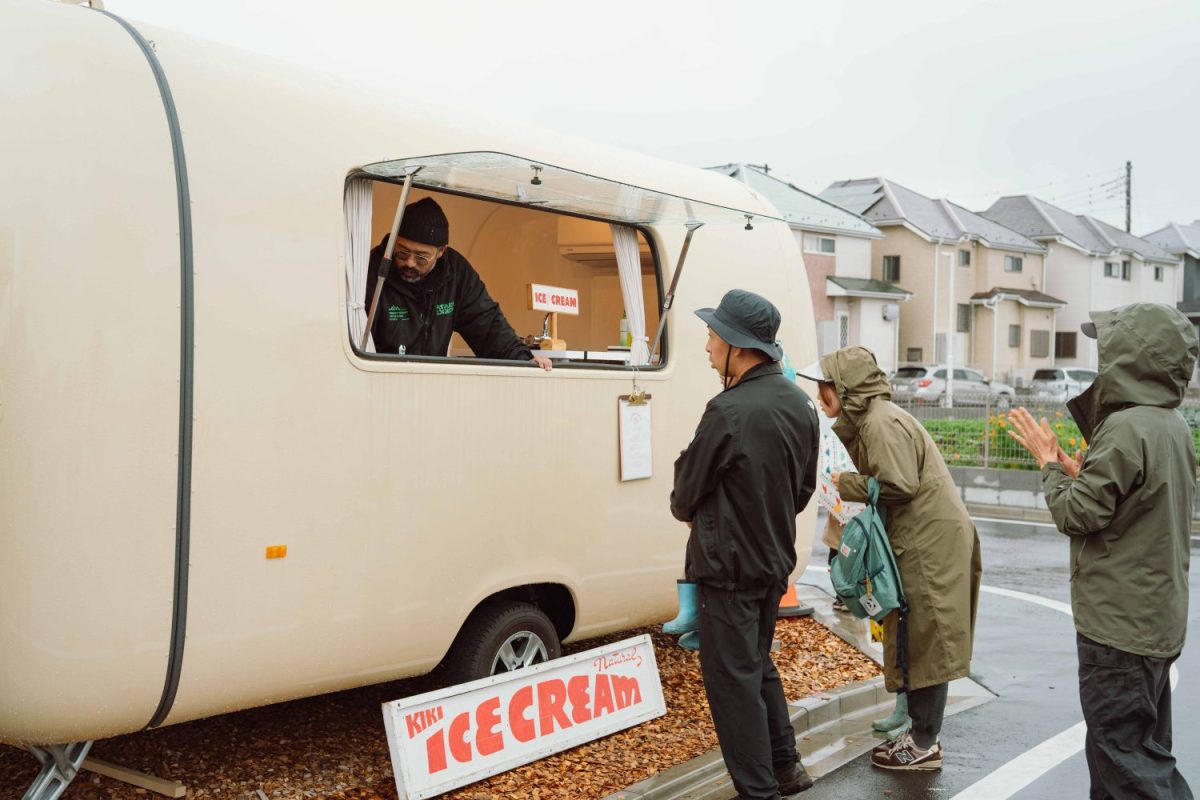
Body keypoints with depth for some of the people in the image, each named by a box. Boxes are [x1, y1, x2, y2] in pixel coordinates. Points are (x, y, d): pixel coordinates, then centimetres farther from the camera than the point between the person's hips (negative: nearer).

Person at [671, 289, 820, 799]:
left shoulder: (729, 411, -23)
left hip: (729, 566, -8)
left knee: (732, 678, 3)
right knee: (758, 665, 23)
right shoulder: (800, 404, 3)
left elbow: (686, 493, -12)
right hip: (775, 560, 9)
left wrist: (689, 513, 10)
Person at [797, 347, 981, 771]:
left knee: (923, 642, -2)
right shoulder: (869, 419, 13)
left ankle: (925, 744, 8)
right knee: (917, 641, 15)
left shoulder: (882, 422, -18)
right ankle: (920, 731, 25)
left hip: (931, 543, -10)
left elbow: (899, 486, -23)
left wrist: (844, 483, -12)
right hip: (922, 540, 10)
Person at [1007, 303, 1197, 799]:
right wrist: (1078, 472, 6)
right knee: (1144, 747, 19)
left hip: (1121, 625, -10)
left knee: (1127, 758, 0)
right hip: (1158, 621, 10)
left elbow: (1077, 515, -19)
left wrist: (1048, 461, -6)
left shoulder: (1127, 427, -23)